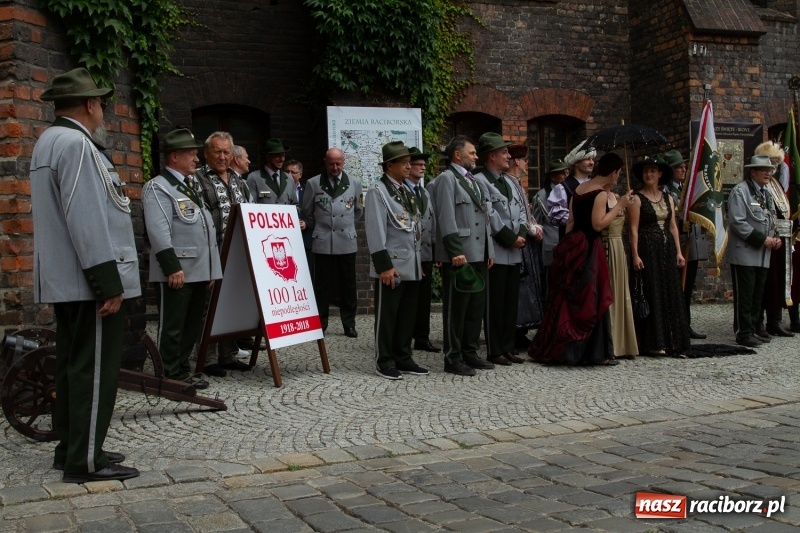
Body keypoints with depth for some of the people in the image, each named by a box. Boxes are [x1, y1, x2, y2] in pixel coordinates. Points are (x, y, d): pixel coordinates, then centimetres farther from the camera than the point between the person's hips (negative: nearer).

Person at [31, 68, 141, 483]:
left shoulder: (50, 141, 17)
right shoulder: (77, 144, -16)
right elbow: (87, 220, -23)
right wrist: (108, 282, -22)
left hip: (65, 280, 11)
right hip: (88, 281, -11)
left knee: (73, 365, 15)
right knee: (94, 370, -5)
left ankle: (70, 449, 23)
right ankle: (85, 461, 0)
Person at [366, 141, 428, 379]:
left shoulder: (407, 191, 15)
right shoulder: (377, 191, -9)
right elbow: (376, 232, -15)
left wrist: (419, 261, 16)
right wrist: (384, 265, -19)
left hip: (412, 266, 8)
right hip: (392, 266, -8)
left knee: (408, 314, 12)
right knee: (387, 315, 1)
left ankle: (403, 358, 21)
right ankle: (384, 362, 9)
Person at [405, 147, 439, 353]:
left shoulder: (425, 192, 17)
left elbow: (432, 222, 16)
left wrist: (435, 250, 9)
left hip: (426, 252, 7)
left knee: (424, 298, 10)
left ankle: (422, 338, 19)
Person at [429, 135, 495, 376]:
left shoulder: (475, 181, 19)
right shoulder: (446, 179, -7)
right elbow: (447, 219, -15)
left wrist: (489, 250, 15)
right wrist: (456, 252, -20)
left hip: (479, 254, 8)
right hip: (459, 255, -8)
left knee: (476, 306, 12)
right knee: (456, 308, -2)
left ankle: (470, 352, 22)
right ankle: (453, 358, 5)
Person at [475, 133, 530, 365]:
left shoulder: (509, 181, 18)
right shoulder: (480, 181, -9)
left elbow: (522, 209, 15)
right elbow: (489, 216, -15)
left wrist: (522, 233, -2)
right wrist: (511, 238, -13)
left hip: (514, 252, 8)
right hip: (495, 252, -8)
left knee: (511, 302, 10)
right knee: (494, 304, -2)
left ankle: (508, 348, 18)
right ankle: (494, 351, 5)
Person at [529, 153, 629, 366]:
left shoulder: (579, 189, 12)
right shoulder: (601, 193, -12)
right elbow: (598, 224, -20)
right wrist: (619, 205, -13)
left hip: (572, 245, 8)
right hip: (588, 249, -8)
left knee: (566, 299, 13)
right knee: (591, 300, -1)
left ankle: (551, 348, 17)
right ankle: (596, 353, 4)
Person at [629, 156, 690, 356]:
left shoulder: (668, 198, 13)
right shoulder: (637, 198, -3)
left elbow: (673, 226, 12)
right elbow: (634, 229, -8)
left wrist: (678, 251, 6)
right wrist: (635, 255, -15)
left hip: (666, 249, 5)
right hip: (647, 249, -5)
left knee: (670, 293, 6)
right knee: (651, 294, -4)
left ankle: (671, 341, 13)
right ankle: (653, 342, 2)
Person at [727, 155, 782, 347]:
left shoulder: (766, 194, 17)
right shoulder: (740, 191, -8)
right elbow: (737, 222, -17)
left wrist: (775, 238, 3)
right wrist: (762, 239, -18)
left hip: (763, 255, 8)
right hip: (745, 254, -8)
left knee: (757, 295, 10)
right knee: (744, 296, -5)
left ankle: (752, 330, 17)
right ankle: (743, 333, 1)